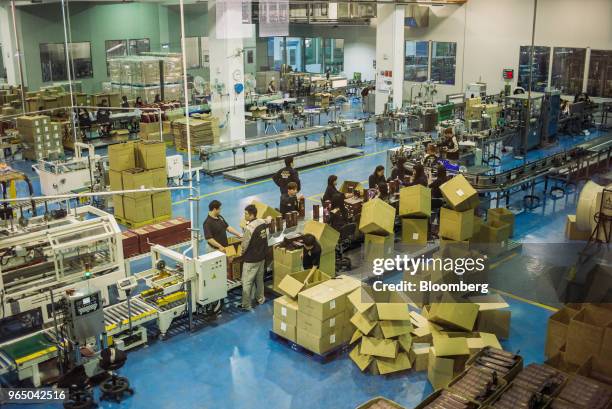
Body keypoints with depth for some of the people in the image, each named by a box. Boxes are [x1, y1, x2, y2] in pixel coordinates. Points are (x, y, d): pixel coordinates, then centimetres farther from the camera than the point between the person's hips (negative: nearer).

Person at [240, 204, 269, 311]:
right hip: (262, 256, 8)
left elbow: (245, 245, -17)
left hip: (251, 259, -8)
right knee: (259, 278, 23)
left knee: (247, 282, 3)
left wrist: (242, 253, 3)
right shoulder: (263, 222, -4)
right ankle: (260, 298, 36)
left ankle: (246, 305, 9)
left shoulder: (249, 228, -26)